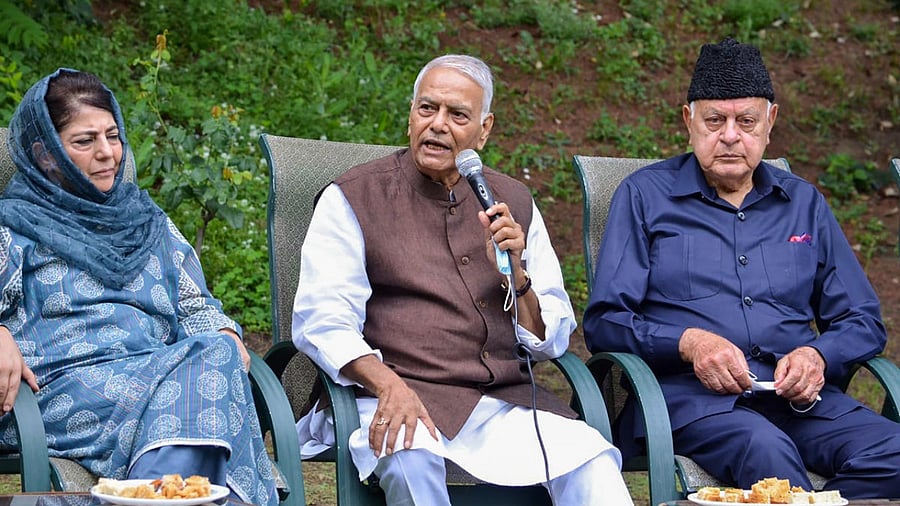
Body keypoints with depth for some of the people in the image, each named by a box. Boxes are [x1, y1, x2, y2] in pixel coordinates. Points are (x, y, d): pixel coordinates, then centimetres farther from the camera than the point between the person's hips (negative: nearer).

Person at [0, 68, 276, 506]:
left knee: (217, 353, -33)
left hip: (162, 368, 4)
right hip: (62, 384, -4)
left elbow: (195, 304, 25)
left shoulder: (149, 222, 29)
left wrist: (225, 337, 2)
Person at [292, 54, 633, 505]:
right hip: (395, 399, -2)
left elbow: (553, 341, 15)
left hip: (506, 400, 3)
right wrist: (389, 385, -25)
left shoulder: (514, 203, 17)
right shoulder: (354, 198, 5)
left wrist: (514, 275, -6)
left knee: (592, 463, -26)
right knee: (411, 459, -36)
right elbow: (321, 320, -7)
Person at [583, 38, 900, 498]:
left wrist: (817, 356, -2)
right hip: (689, 392, -4)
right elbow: (605, 322, 4)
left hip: (795, 393, 4)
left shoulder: (804, 203, 21)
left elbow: (863, 321, 21)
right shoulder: (644, 196, 11)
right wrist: (688, 342, -14)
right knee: (765, 451, -39)